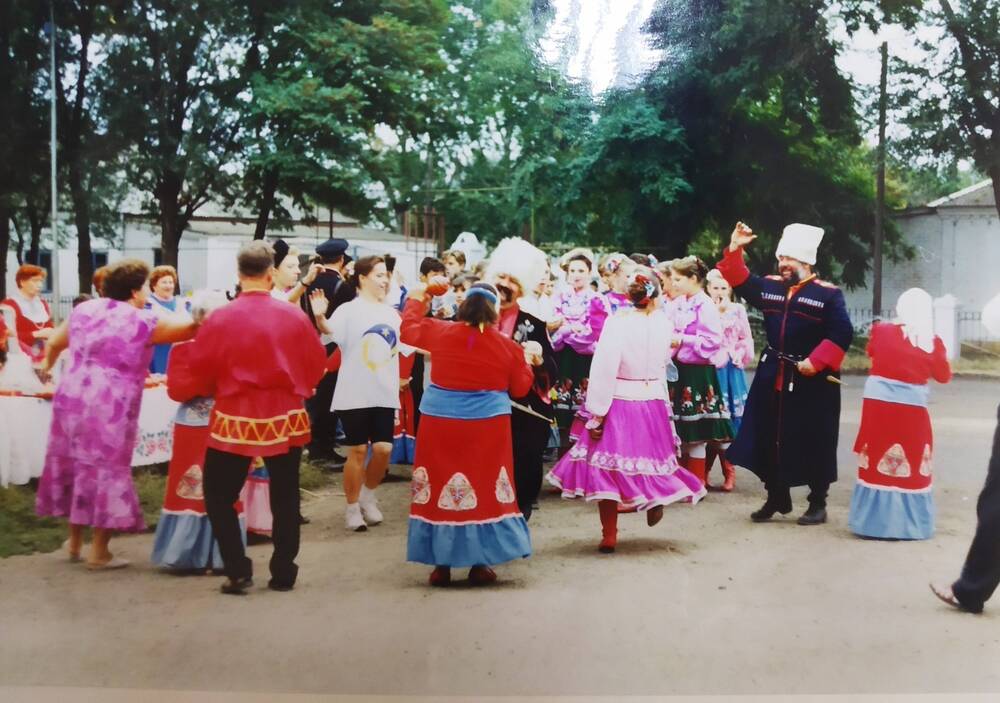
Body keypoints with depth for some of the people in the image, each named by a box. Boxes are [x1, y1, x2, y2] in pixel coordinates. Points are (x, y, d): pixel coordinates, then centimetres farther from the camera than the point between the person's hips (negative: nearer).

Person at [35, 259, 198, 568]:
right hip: (110, 409, -6)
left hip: (71, 400, 6)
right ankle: (99, 552, 10)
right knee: (107, 471, 4)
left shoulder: (84, 310, 10)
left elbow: (54, 343, 24)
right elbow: (192, 326, -3)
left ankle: (74, 542, 30)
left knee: (76, 466, 17)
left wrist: (47, 365, 45)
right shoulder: (143, 322, -7)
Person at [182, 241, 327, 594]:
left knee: (219, 495, 12)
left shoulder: (220, 318, -12)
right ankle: (283, 573, 19)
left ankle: (238, 571, 5)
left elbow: (198, 367, -1)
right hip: (286, 418, 2)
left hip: (235, 420, -2)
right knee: (285, 497, 14)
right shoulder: (294, 315, -7)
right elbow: (316, 365, 3)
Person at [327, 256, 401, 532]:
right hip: (354, 394, -5)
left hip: (385, 394, 5)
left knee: (384, 449, 1)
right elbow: (329, 334, -26)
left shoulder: (391, 313, 10)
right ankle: (352, 508, 16)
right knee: (358, 451, 1)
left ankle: (368, 496, 25)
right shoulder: (348, 310, -9)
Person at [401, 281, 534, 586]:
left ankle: (441, 564, 12)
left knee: (441, 488, 8)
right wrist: (528, 362, 22)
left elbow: (409, 330, 16)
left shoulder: (439, 332, -3)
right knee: (484, 490, 8)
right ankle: (481, 564, 11)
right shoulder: (507, 344, -4)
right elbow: (520, 388, 5)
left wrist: (415, 301, 33)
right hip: (487, 427, -1)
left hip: (440, 424, 1)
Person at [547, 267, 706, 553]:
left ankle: (609, 537, 9)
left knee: (607, 467, 6)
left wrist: (596, 414, -13)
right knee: (648, 456, 26)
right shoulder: (663, 327, -2)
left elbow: (603, 371, -17)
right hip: (654, 407, 2)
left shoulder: (617, 322, -14)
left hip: (618, 406, -2)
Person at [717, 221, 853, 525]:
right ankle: (777, 498, 23)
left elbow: (842, 334, -13)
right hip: (773, 377, 5)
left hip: (812, 381, -5)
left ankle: (817, 504, 14)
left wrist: (816, 362, -20)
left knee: (814, 444, 2)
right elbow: (738, 280, 12)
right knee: (769, 440, 9)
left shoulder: (828, 294, -7)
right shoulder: (770, 286, 9)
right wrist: (735, 248, -2)